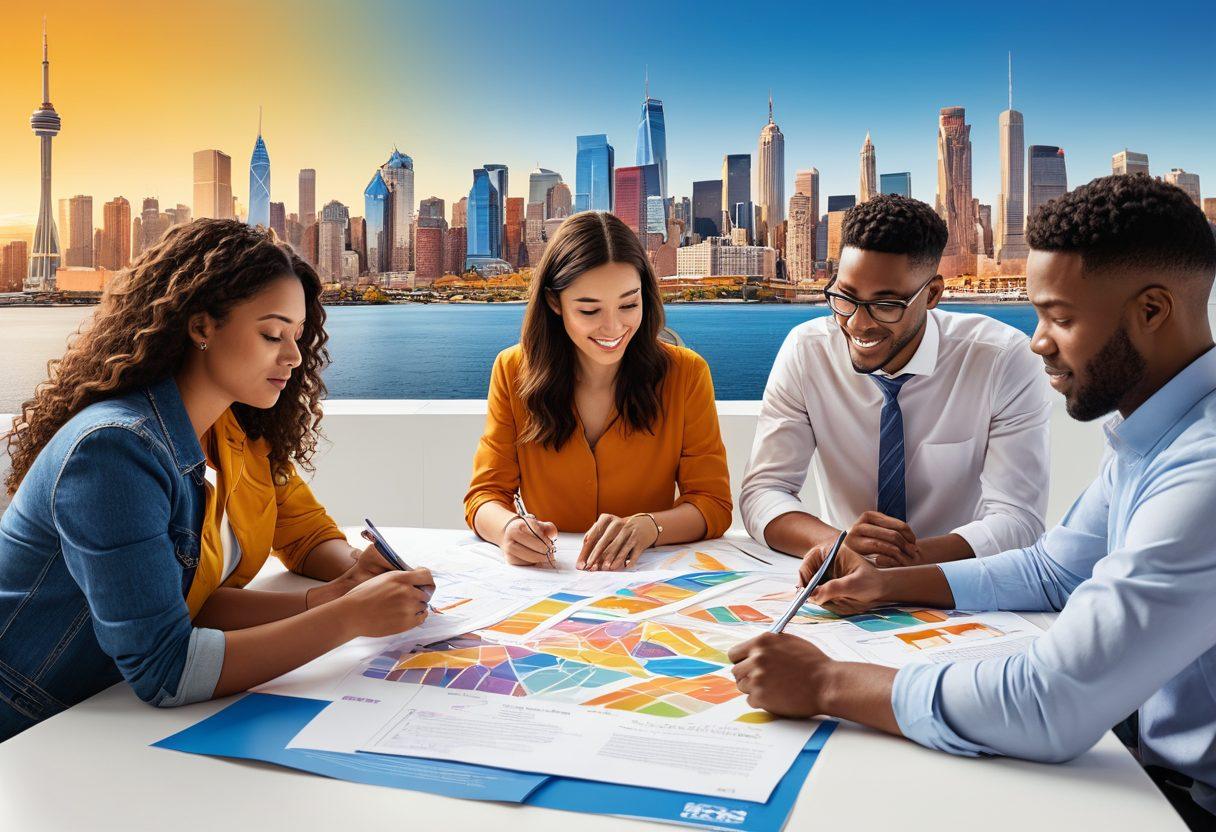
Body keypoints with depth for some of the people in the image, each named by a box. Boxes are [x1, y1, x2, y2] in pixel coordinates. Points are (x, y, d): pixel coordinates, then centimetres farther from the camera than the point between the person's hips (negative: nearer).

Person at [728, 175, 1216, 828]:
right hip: (1148, 753, 7)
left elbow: (1051, 708, -33)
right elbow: (1051, 570, 13)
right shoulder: (1149, 434, 3)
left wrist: (827, 683, -24)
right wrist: (887, 582, 0)